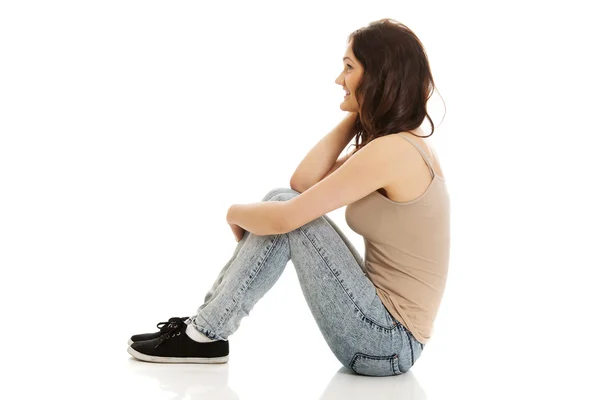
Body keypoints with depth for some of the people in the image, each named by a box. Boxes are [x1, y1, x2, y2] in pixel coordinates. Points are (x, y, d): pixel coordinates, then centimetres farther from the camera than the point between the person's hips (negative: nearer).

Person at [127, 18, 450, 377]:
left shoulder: (391, 150, -21)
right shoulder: (401, 145, 10)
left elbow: (286, 217, -21)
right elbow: (302, 184, 7)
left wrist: (236, 212, 0)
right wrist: (354, 118, 3)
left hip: (387, 341, -9)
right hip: (387, 332, 9)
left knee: (286, 214, -12)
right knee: (281, 200, 5)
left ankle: (204, 336, 0)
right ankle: (204, 326, 8)